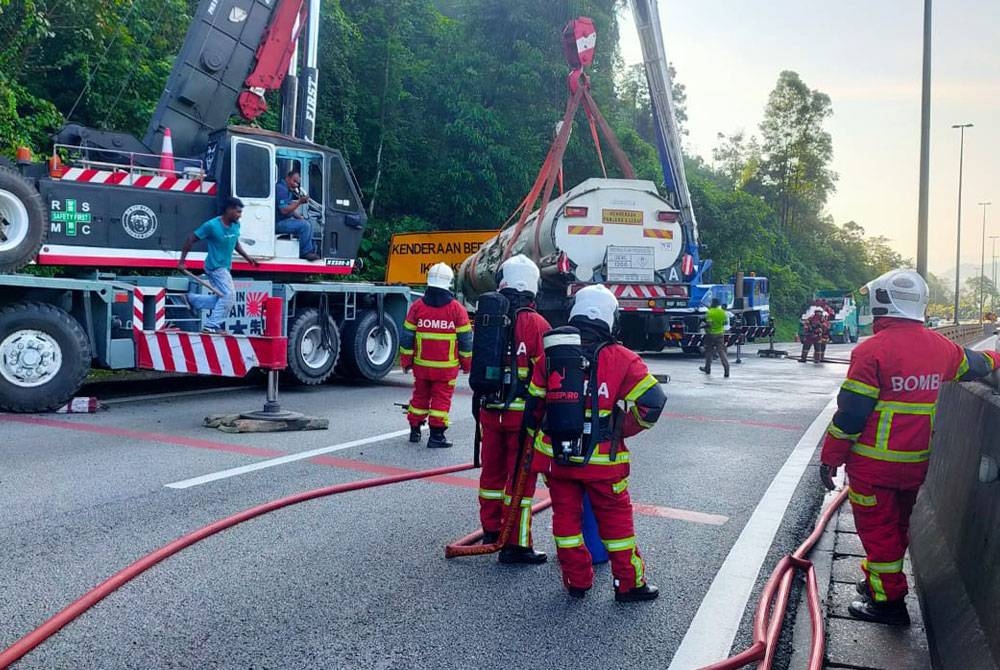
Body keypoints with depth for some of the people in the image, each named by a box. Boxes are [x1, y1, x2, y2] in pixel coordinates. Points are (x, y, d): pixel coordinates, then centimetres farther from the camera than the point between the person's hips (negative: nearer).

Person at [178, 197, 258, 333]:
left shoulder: (236, 225, 3)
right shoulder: (212, 225, -18)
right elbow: (191, 239, -12)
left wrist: (248, 258, 10)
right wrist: (182, 260, -13)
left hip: (224, 268, 8)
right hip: (216, 266, -8)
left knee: (223, 298, 12)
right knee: (229, 295, -14)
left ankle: (192, 299, 25)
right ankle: (212, 325, -7)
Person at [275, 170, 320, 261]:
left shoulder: (288, 190, 16)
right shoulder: (281, 189, -17)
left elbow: (290, 209, 22)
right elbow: (284, 210, -25)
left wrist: (300, 217, 7)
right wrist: (299, 202, -27)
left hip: (285, 220, 11)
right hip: (278, 223, -11)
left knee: (308, 223, 13)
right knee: (304, 225, -24)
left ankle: (309, 251, 9)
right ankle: (305, 252, -16)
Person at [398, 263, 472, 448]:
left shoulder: (417, 306, -2)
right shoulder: (456, 309, -7)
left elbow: (407, 337, 1)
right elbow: (465, 339, -2)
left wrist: (406, 361, 10)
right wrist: (467, 363, 9)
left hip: (421, 364, 3)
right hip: (446, 367, -3)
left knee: (420, 396, 17)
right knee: (441, 398, 4)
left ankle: (415, 430, 28)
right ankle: (436, 435, 3)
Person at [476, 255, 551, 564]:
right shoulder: (535, 323, -14)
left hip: (489, 409, 6)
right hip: (522, 412, -5)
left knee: (492, 470, 18)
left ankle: (491, 532, 32)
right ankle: (516, 544, 8)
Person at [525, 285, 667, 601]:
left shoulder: (550, 356, -3)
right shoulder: (621, 359, -10)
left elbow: (533, 405, 5)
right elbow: (653, 400, -12)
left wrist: (537, 436, 21)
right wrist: (625, 430, 2)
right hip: (603, 460, -2)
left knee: (566, 514, 15)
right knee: (616, 518, 12)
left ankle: (576, 581, 25)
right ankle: (629, 584, 21)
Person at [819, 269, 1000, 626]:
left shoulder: (872, 350, -18)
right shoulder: (942, 347, 0)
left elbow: (851, 412, -17)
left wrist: (830, 456, -8)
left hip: (874, 463, -6)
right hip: (919, 462, 7)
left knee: (877, 529, 7)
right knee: (900, 525, 22)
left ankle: (888, 601, 14)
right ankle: (878, 580, 39)